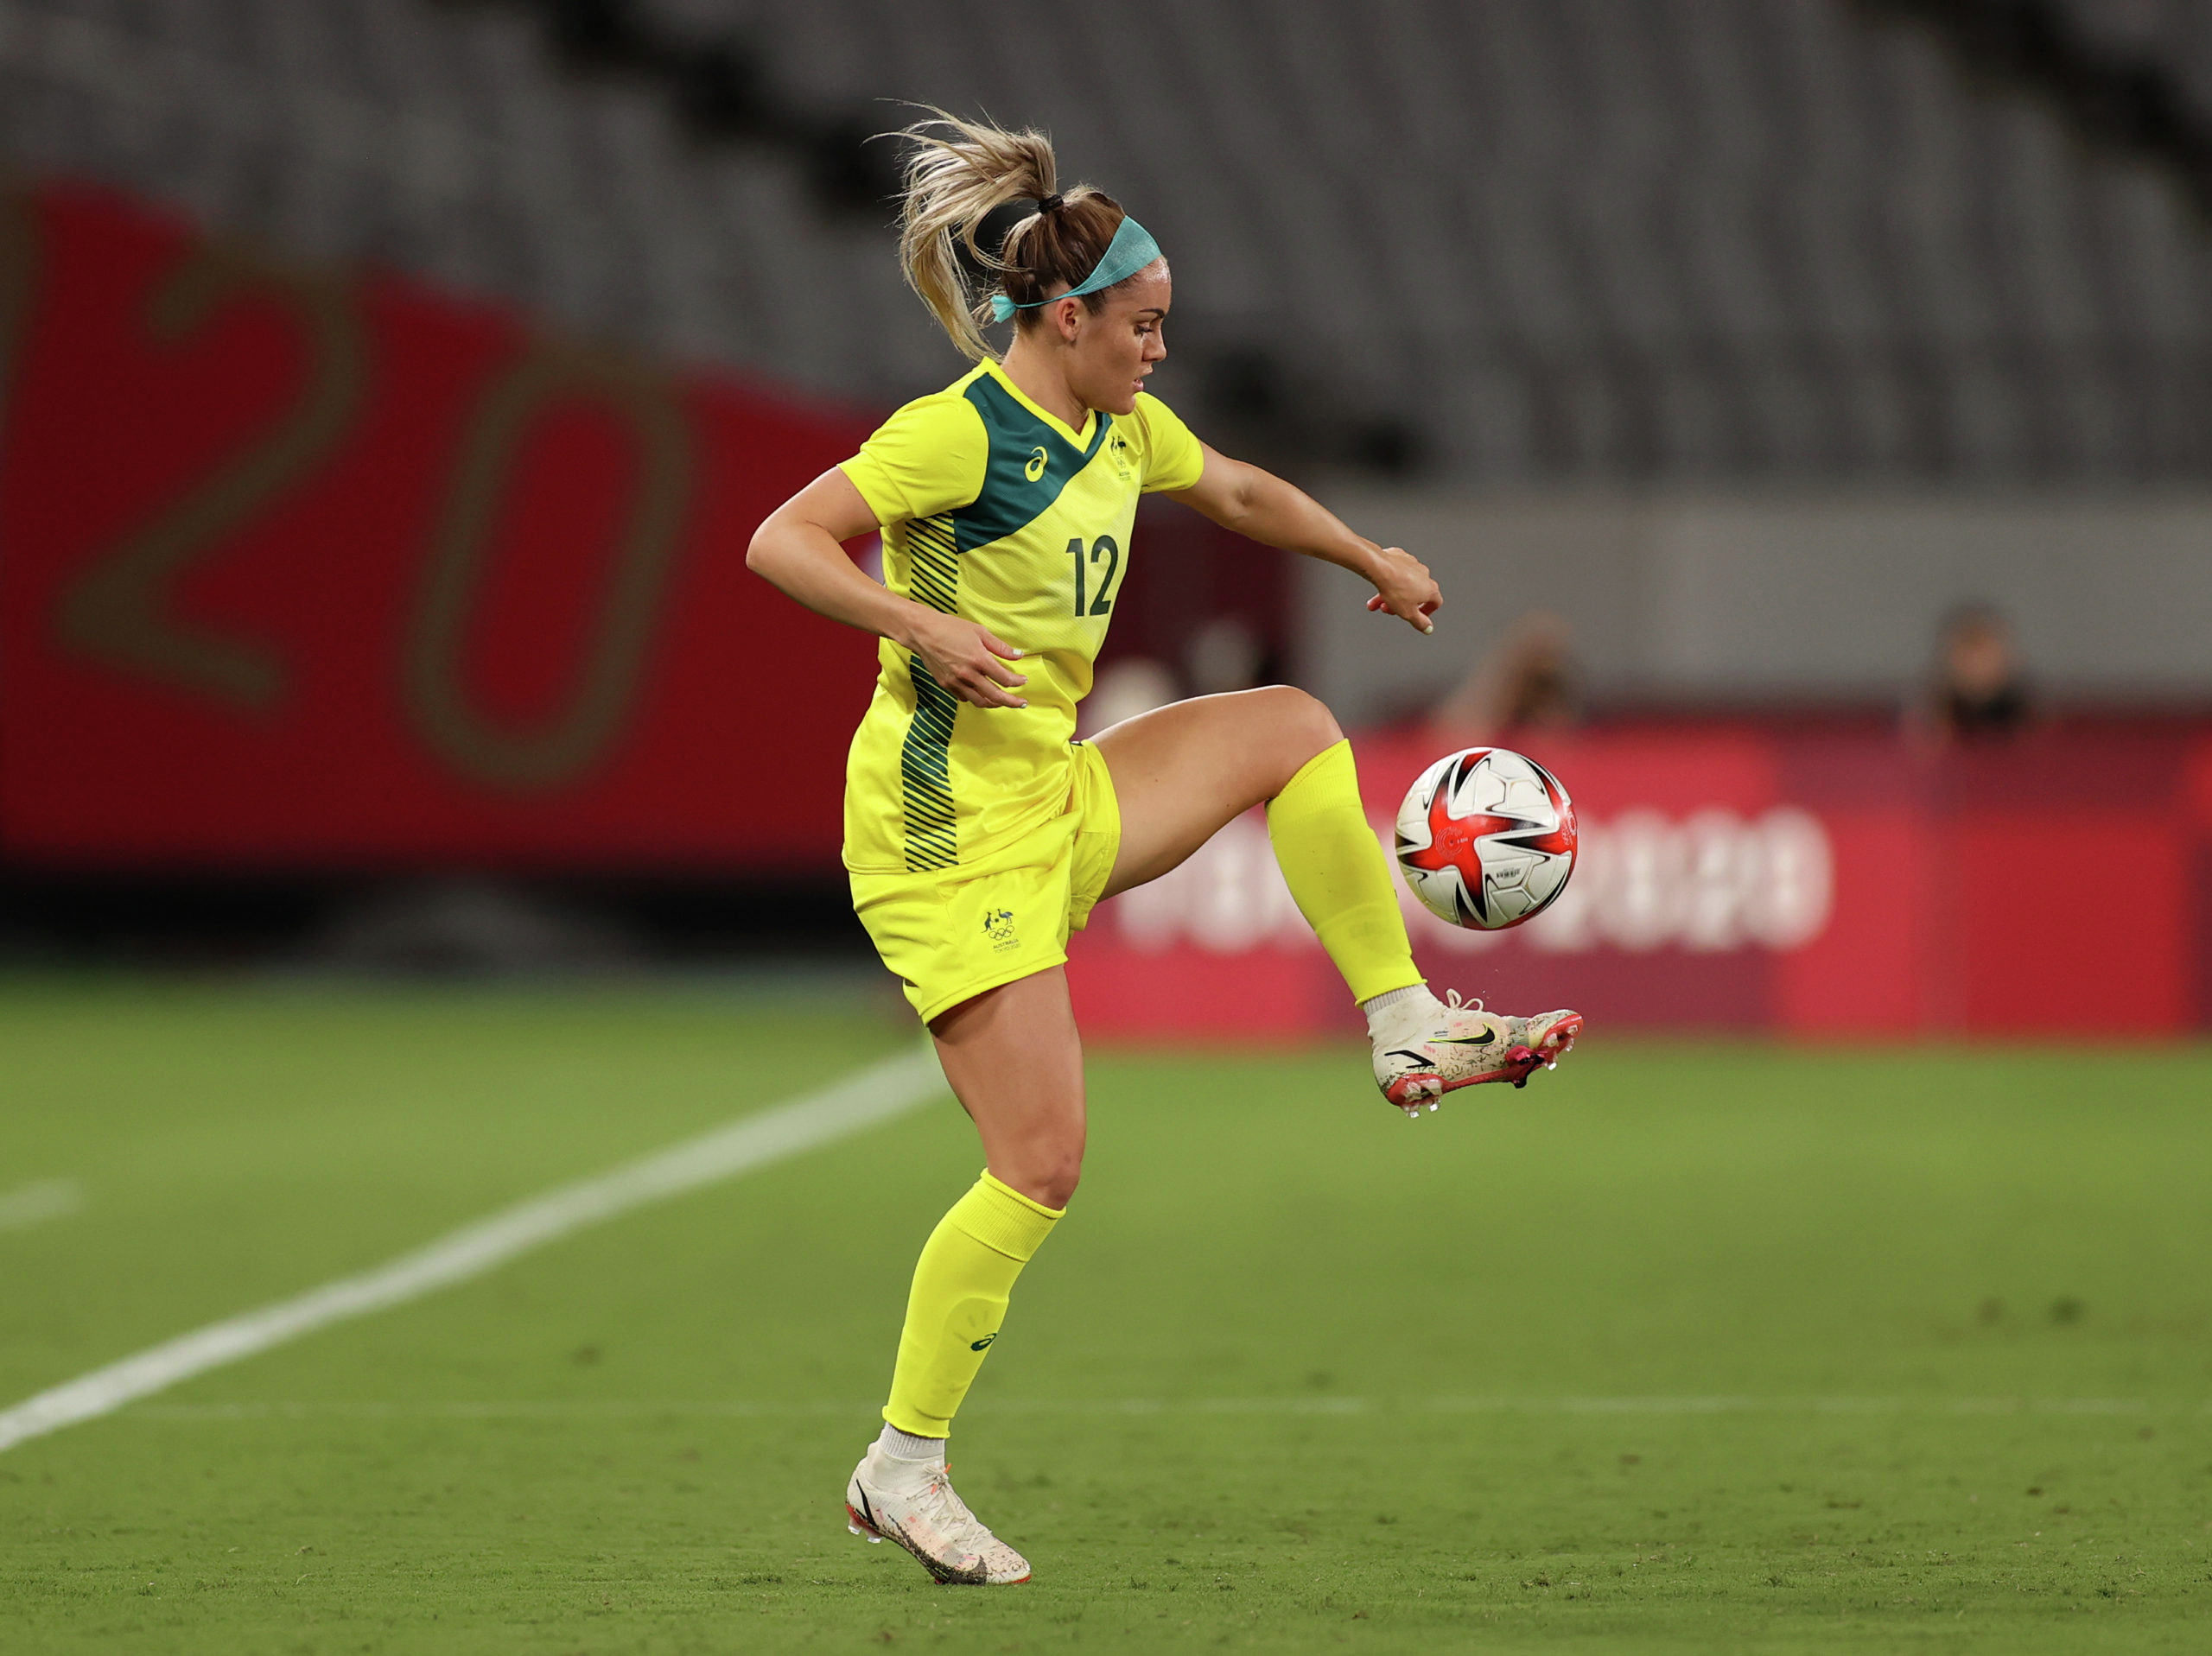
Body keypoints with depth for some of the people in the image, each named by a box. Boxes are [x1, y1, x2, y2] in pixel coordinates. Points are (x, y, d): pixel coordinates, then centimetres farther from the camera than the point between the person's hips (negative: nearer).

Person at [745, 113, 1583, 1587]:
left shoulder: (1124, 429, 10)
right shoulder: (962, 431, -16)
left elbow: (1238, 491, 30)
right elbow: (780, 542, -22)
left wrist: (1371, 558, 39)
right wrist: (924, 625, -33)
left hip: (1056, 796, 9)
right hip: (949, 821, -9)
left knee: (1291, 729, 7)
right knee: (1042, 1166, -10)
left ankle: (1410, 1030, 12)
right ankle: (903, 1470, -1)